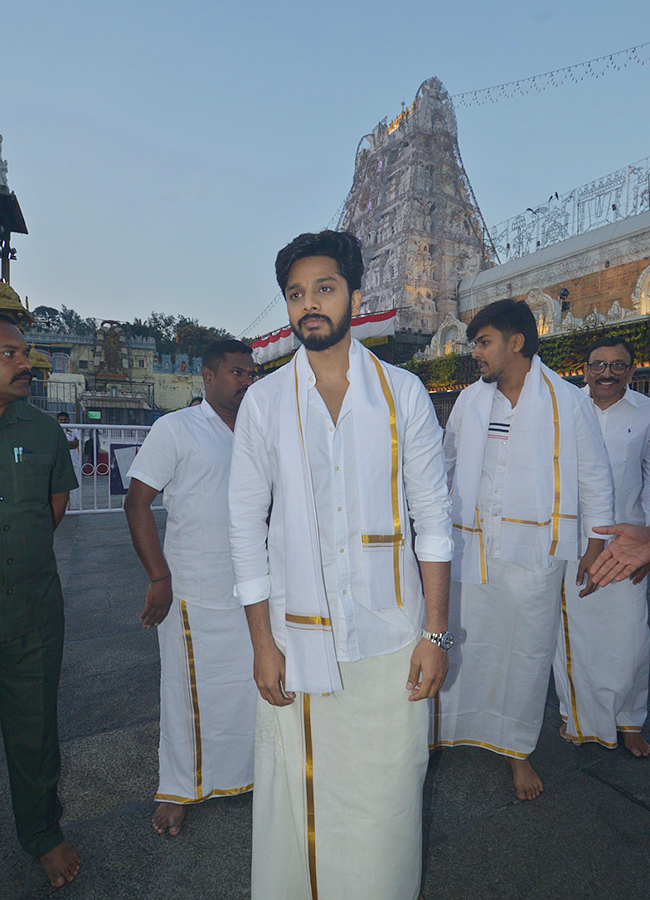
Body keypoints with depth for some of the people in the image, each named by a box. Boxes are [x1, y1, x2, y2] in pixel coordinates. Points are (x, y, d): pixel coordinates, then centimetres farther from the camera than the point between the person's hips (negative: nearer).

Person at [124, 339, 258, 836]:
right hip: (196, 594, -5)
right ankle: (178, 790, 33)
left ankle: (245, 772, 40)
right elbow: (137, 502, -10)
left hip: (254, 590, 5)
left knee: (254, 686, 16)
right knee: (192, 693, 10)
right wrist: (160, 578, -14)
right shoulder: (175, 429, -7)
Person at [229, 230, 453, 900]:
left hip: (390, 636, 0)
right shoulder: (262, 402, -1)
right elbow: (247, 524, 1)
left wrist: (435, 632, -2)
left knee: (387, 799, 13)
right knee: (297, 797, 13)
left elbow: (431, 515, 1)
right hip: (297, 637, 0)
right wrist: (262, 641, -1)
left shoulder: (402, 393, 0)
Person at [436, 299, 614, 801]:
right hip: (469, 547, 2)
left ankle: (518, 748, 33)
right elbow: (446, 466, 17)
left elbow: (594, 476, 4)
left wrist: (596, 545, 4)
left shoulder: (569, 402, -2)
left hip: (533, 552, -2)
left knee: (527, 652, 11)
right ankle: (448, 730, 31)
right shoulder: (469, 401, 7)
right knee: (462, 643, 10)